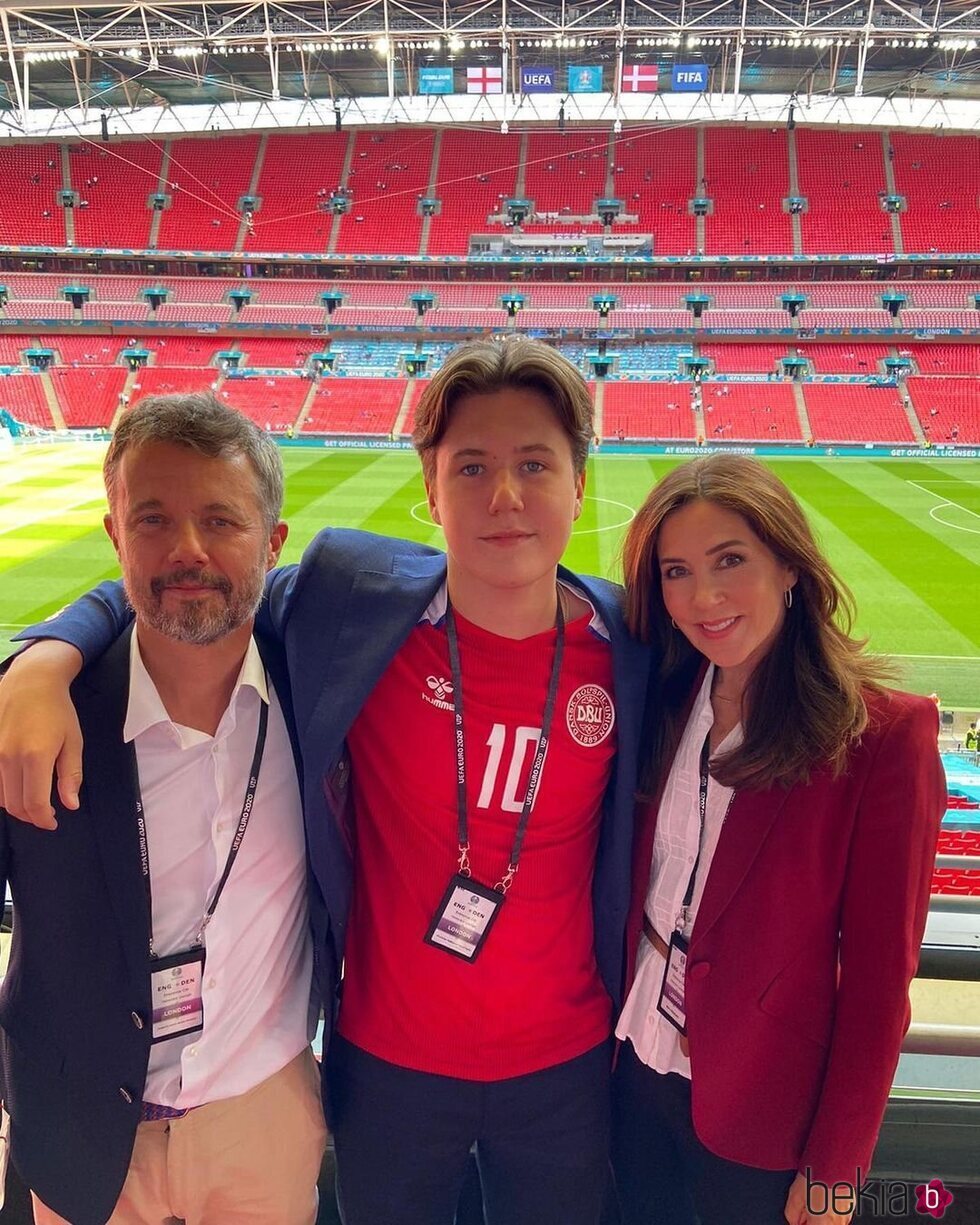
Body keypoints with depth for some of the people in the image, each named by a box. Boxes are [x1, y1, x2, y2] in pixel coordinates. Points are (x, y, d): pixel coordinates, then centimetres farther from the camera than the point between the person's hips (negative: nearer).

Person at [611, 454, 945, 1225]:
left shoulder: (884, 734, -19)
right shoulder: (668, 701, -4)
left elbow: (878, 979, -14)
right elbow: (639, 882, 3)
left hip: (762, 1116, -4)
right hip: (638, 1071, 4)